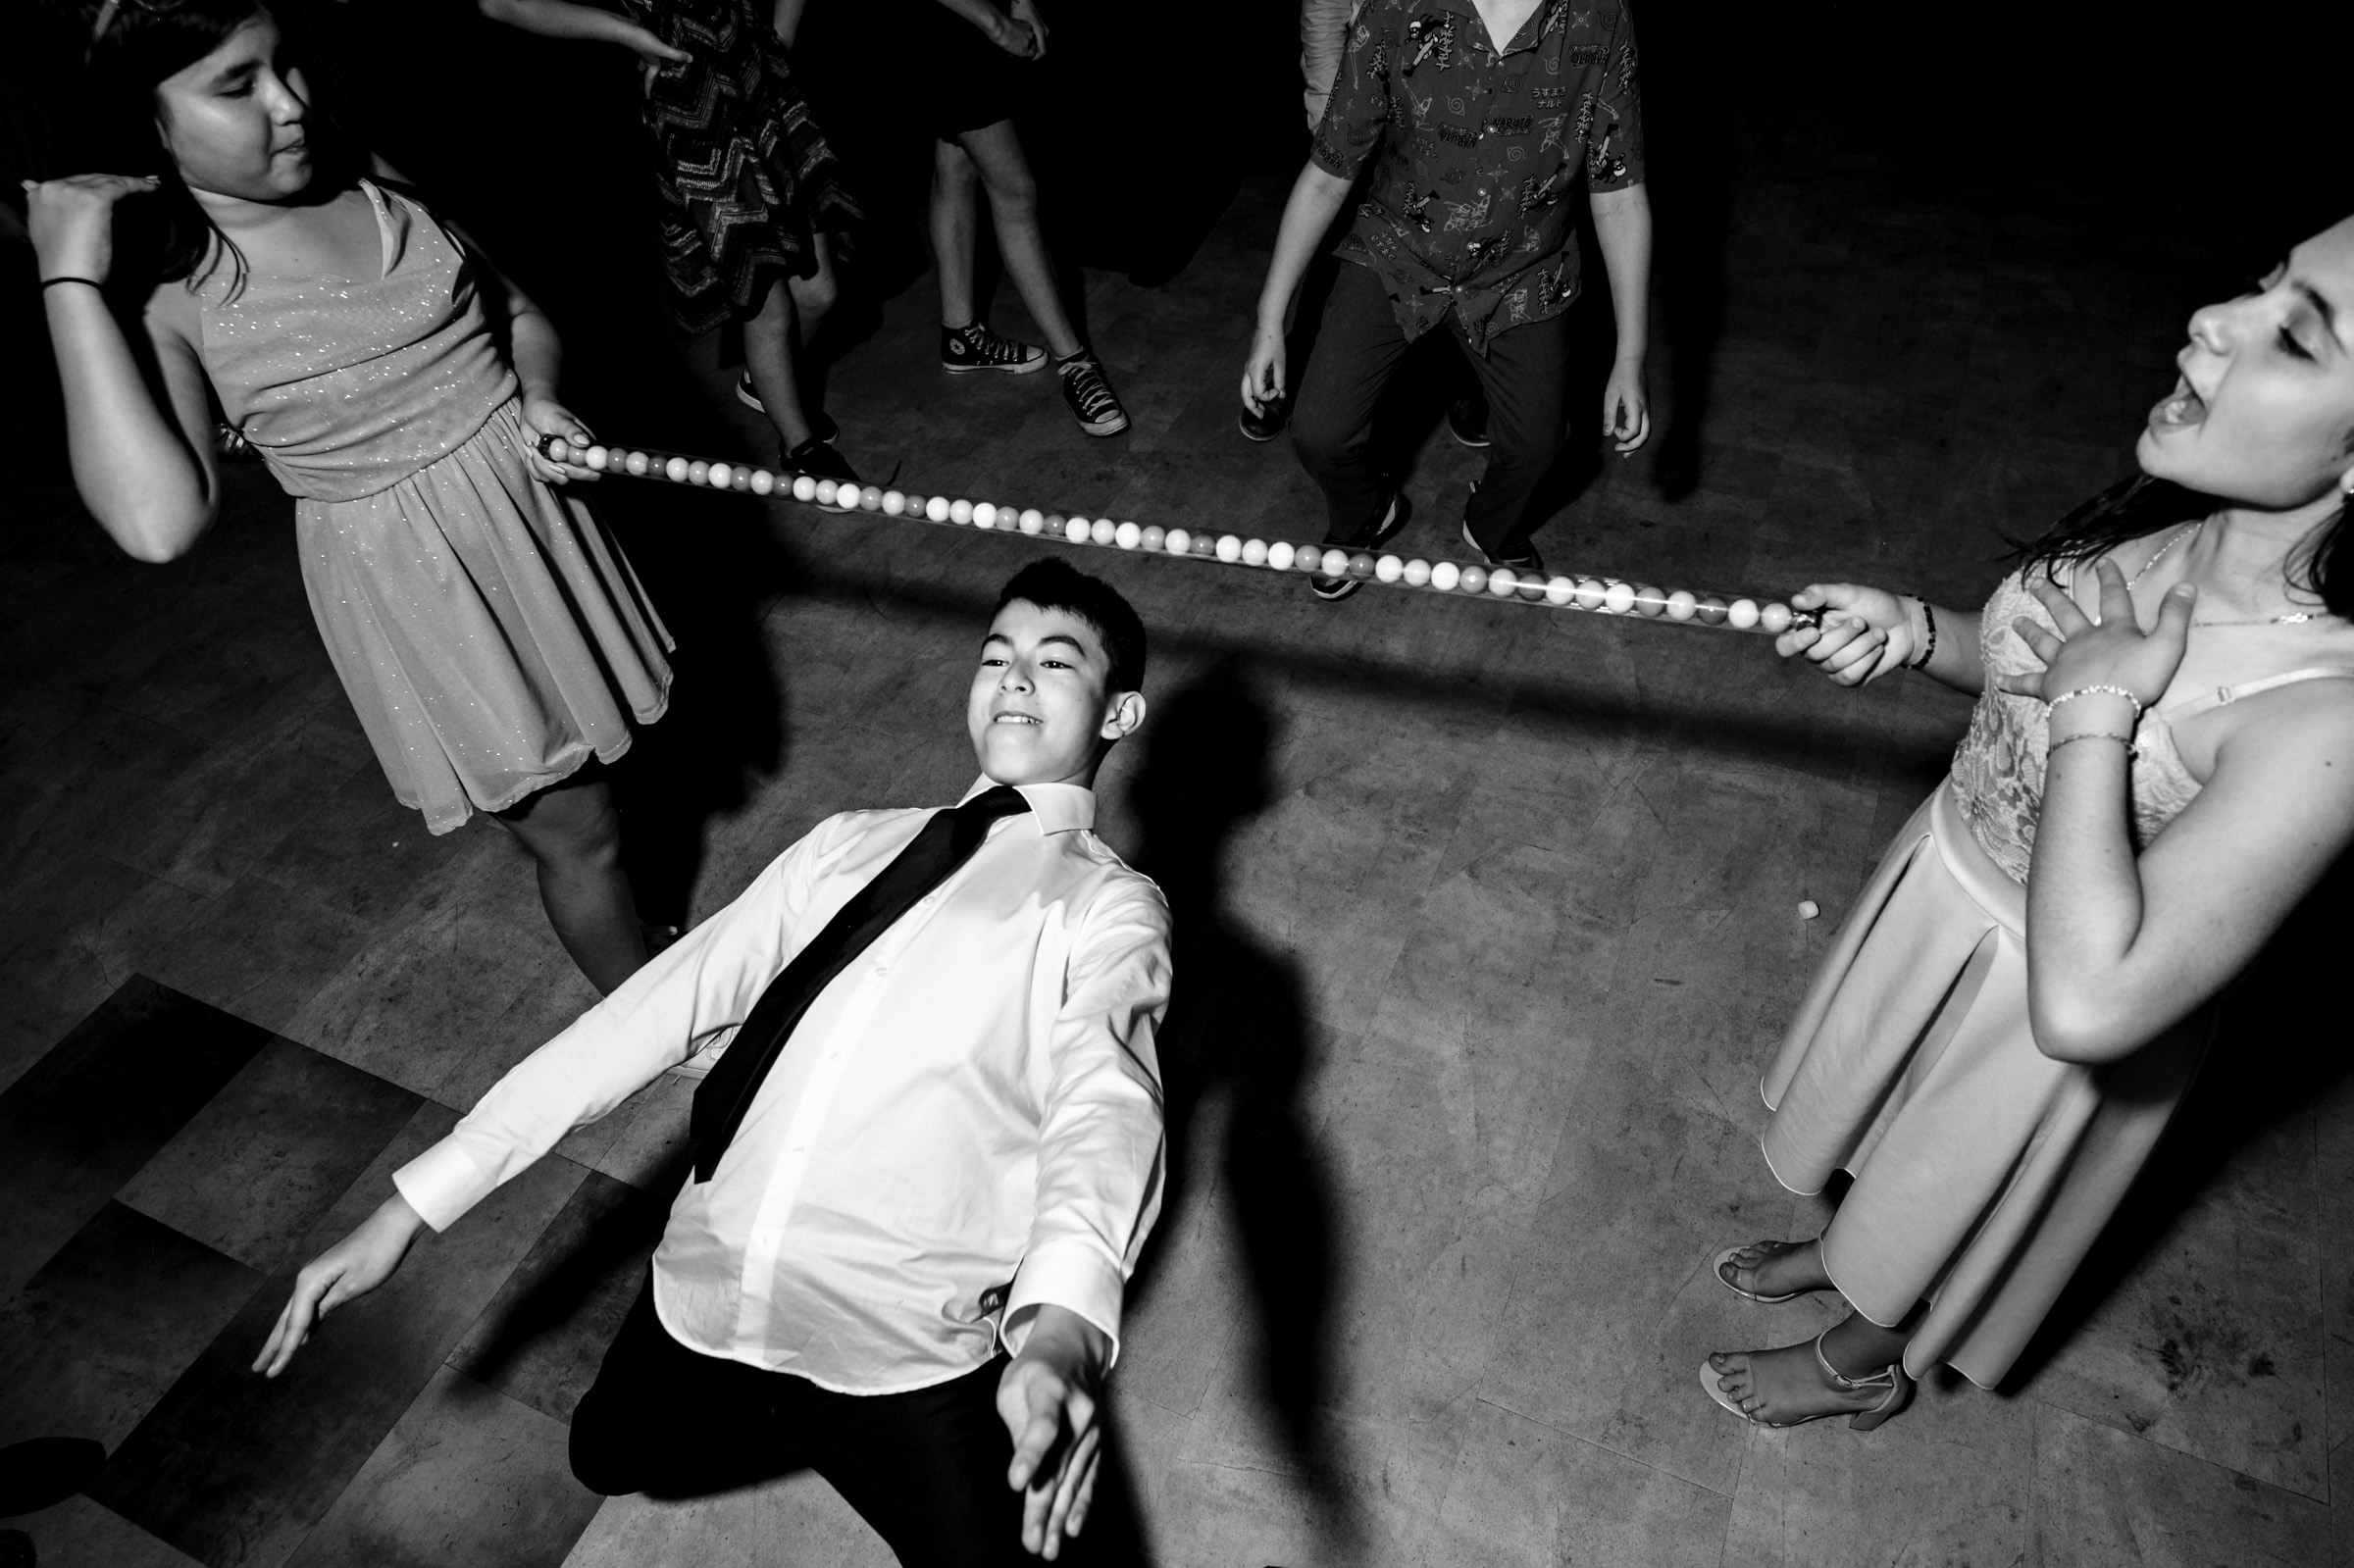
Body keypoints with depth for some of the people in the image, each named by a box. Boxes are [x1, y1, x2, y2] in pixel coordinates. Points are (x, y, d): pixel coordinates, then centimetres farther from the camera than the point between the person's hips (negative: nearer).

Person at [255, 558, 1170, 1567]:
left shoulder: (1108, 907, -4)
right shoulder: (847, 844, 11)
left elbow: (1104, 1101, -23)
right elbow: (655, 1011, 6)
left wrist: (1063, 1327, -43)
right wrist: (410, 1208, 1)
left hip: (904, 1357, -4)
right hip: (704, 1294, 5)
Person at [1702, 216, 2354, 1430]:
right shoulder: (2180, 513, -17)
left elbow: (2085, 1005, -42)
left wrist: (2095, 713, -36)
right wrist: (1912, 633, -16)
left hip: (2040, 1010, -6)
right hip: (1946, 871, 6)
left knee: (1935, 1215, 24)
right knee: (1880, 1109, 33)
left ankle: (1862, 1365, 58)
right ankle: (1842, 1250, 66)